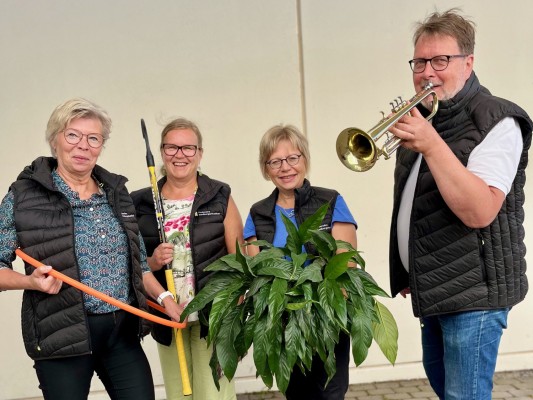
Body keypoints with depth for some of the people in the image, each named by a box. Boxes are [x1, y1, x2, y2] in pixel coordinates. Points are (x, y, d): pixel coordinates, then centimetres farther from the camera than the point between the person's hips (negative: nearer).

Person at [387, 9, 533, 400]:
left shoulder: (496, 121, -15)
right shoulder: (421, 118, 11)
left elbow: (478, 212, -28)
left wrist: (431, 145, -33)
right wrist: (409, 273, 16)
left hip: (474, 290, -9)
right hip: (434, 288, 9)